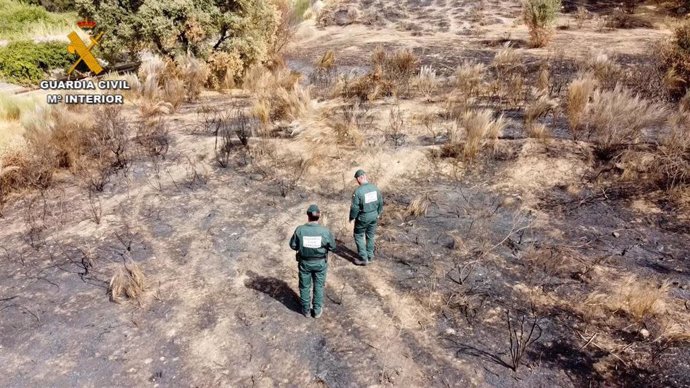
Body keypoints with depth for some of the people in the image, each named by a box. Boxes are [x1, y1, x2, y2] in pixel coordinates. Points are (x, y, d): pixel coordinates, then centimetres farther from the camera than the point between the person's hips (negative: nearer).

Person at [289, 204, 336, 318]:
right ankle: (317, 311, 33)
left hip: (304, 263, 0)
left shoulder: (300, 230, -21)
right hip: (320, 263, 0)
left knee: (305, 287, 20)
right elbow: (332, 247, -8)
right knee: (318, 286, 20)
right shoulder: (325, 231, -21)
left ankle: (306, 310, 36)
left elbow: (293, 245, -9)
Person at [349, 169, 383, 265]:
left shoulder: (358, 191, -23)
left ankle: (363, 259, 13)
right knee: (370, 236, 20)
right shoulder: (375, 188, -5)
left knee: (359, 236, 12)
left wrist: (351, 217, -1)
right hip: (374, 216, 6)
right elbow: (381, 202, 5)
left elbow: (355, 207, -18)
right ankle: (370, 256, 32)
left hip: (363, 217, -6)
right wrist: (378, 213, 21)